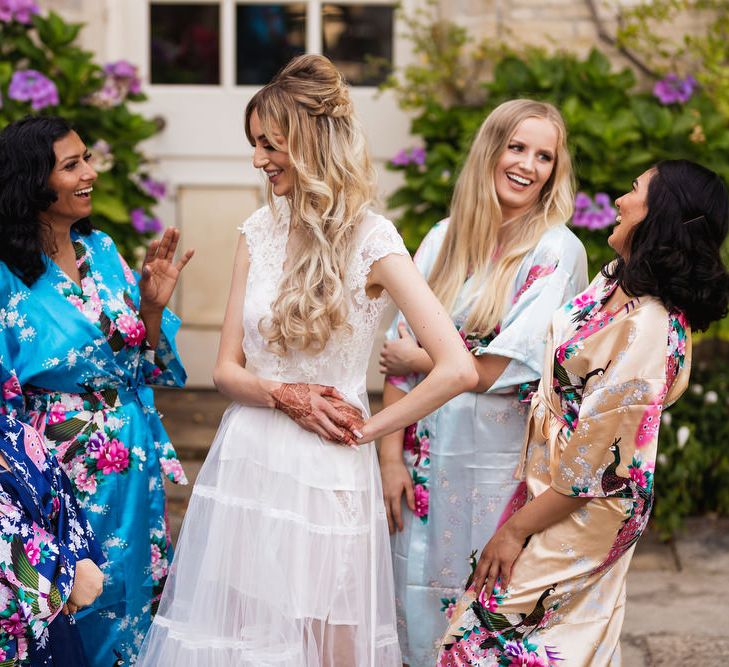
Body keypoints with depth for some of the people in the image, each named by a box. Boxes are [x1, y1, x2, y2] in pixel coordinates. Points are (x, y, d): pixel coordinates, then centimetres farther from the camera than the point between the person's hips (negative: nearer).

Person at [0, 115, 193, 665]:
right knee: (77, 608, 9)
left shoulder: (101, 250, 3)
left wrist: (153, 305, -8)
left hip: (135, 465, 6)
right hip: (66, 471, -6)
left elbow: (147, 364, 8)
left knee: (135, 595, 17)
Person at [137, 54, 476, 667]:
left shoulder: (370, 242, -10)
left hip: (325, 475, -4)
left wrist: (370, 429, -10)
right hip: (246, 465, 4)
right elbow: (227, 369, 5)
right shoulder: (260, 231, 5)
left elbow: (458, 369, -19)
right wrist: (286, 396, -14)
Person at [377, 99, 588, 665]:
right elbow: (399, 355, 5)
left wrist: (418, 359, -2)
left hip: (499, 462, -4)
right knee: (419, 608, 11)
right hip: (427, 454, 4)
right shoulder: (444, 240, 6)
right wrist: (390, 455, -3)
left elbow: (506, 368, -14)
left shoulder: (558, 251, -8)